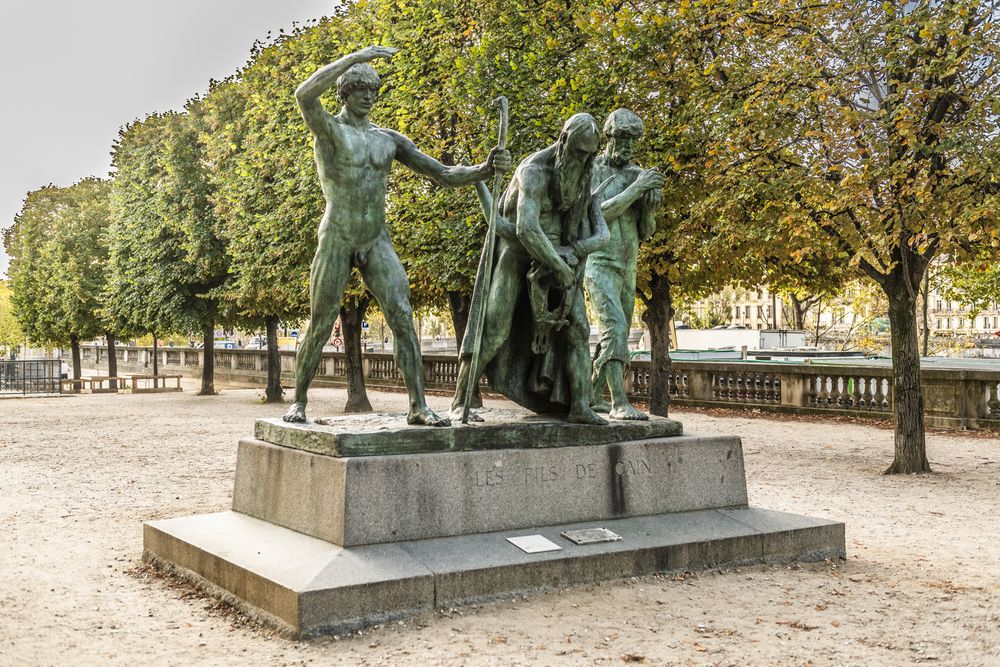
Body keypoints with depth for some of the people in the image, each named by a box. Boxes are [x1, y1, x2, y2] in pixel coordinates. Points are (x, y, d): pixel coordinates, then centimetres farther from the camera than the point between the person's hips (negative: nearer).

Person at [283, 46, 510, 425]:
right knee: (319, 328, 2)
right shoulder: (327, 129, -2)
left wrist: (486, 168, -12)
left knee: (403, 319, -10)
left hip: (377, 241, 4)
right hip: (336, 240, -3)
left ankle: (418, 406, -9)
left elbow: (443, 174, 7)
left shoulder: (389, 139, 11)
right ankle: (299, 401, 20)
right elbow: (304, 95, -26)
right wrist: (356, 57, -26)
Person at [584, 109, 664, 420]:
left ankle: (593, 396, 23)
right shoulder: (590, 172, -5)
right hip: (599, 265, -7)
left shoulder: (637, 175, 10)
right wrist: (635, 189, -24)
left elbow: (645, 231, 9)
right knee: (615, 328, -22)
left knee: (615, 336, 10)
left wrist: (650, 206, -13)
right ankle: (620, 403, -27)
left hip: (627, 269, 7)